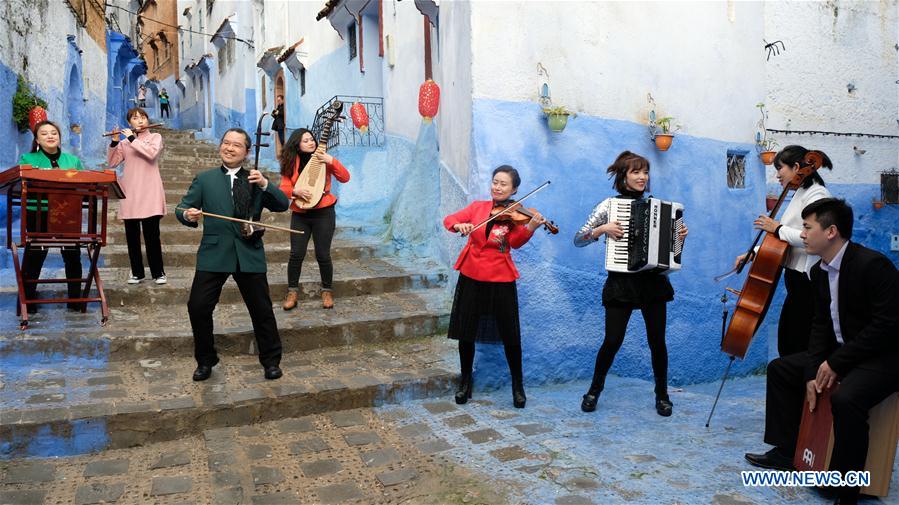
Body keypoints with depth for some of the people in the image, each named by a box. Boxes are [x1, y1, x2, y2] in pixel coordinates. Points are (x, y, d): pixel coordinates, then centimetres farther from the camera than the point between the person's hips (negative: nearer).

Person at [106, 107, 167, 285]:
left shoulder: (155, 137, 7)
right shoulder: (124, 143, 15)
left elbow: (151, 153, -13)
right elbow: (111, 163, 6)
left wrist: (132, 138, -8)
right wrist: (114, 142, -5)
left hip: (149, 193, -3)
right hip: (129, 193, 3)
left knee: (151, 234, -5)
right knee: (131, 235, 4)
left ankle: (158, 273, 4)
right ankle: (137, 273, 12)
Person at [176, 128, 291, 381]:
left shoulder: (256, 180, 9)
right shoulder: (204, 179, 9)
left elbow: (282, 205, 1)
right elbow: (183, 207, 6)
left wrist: (265, 184, -15)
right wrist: (187, 214, -17)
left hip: (249, 254, 0)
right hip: (214, 253, 0)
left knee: (262, 309, 4)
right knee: (198, 306, -5)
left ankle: (271, 361, 22)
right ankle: (205, 360, 17)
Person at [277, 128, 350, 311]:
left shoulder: (323, 158, 0)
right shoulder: (290, 163, 4)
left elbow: (345, 178, -9)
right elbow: (284, 188, 0)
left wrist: (331, 161, -21)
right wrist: (295, 192, -20)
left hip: (323, 213, -2)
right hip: (300, 214, 2)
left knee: (323, 254, -1)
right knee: (296, 254, -3)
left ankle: (327, 291, 17)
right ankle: (292, 291, 13)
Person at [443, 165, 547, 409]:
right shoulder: (478, 207, 7)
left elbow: (515, 242, -18)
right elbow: (449, 219, 1)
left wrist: (531, 227, -37)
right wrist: (459, 225, -22)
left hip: (500, 279, -2)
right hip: (471, 276, 3)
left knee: (510, 335, 3)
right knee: (465, 332, 8)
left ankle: (518, 386, 21)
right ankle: (465, 382, 27)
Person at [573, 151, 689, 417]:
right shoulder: (610, 205, -2)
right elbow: (578, 239, -6)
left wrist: (680, 235, -2)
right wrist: (602, 229, -21)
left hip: (653, 281, 3)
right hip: (621, 282, -3)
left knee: (657, 340, 6)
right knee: (612, 340, -2)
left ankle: (662, 394, 24)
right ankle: (594, 390, 20)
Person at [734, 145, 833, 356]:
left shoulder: (816, 194, -13)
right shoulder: (800, 195, 17)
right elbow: (781, 242, 20)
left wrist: (778, 229, -17)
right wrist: (753, 253, 11)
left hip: (808, 284, -10)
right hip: (798, 281, 10)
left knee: (799, 349, -5)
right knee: (787, 346, 15)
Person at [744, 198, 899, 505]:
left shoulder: (872, 264, -22)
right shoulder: (820, 271, 5)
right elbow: (820, 324, 7)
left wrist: (836, 363, -23)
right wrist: (812, 371, -7)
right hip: (840, 351, 10)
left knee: (845, 399, -35)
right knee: (780, 369, 10)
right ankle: (786, 452, 20)